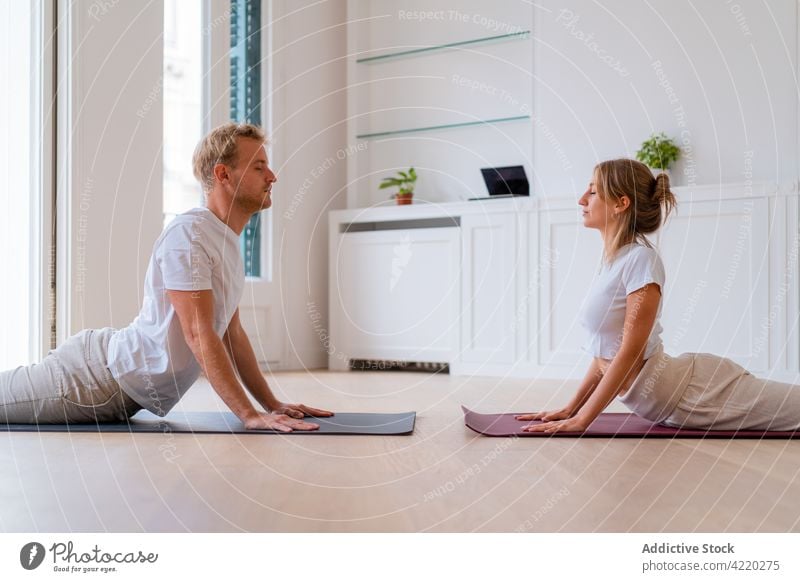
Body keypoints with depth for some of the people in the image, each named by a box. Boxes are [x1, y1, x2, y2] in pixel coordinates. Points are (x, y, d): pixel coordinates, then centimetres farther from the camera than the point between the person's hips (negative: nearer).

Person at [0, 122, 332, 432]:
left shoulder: (228, 240, 9)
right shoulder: (189, 233, -21)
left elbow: (231, 334, 12)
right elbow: (199, 335, -25)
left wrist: (272, 403, 7)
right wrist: (250, 415, -27)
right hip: (100, 381, -9)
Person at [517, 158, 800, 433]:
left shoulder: (641, 258, -18)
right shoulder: (613, 260, 8)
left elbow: (630, 352, -21)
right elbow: (607, 351, 13)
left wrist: (581, 419, -19)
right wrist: (570, 409, 11)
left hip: (688, 394, -8)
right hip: (665, 402, 8)